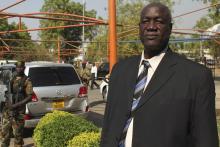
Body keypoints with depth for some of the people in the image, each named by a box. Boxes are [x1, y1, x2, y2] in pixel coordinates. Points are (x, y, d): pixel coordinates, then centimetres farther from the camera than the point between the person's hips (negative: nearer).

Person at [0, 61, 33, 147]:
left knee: (17, 133, 2)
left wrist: (16, 105, -17)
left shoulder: (26, 81, -6)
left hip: (18, 111, -5)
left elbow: (29, 97, -11)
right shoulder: (11, 78, 12)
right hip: (7, 109, 5)